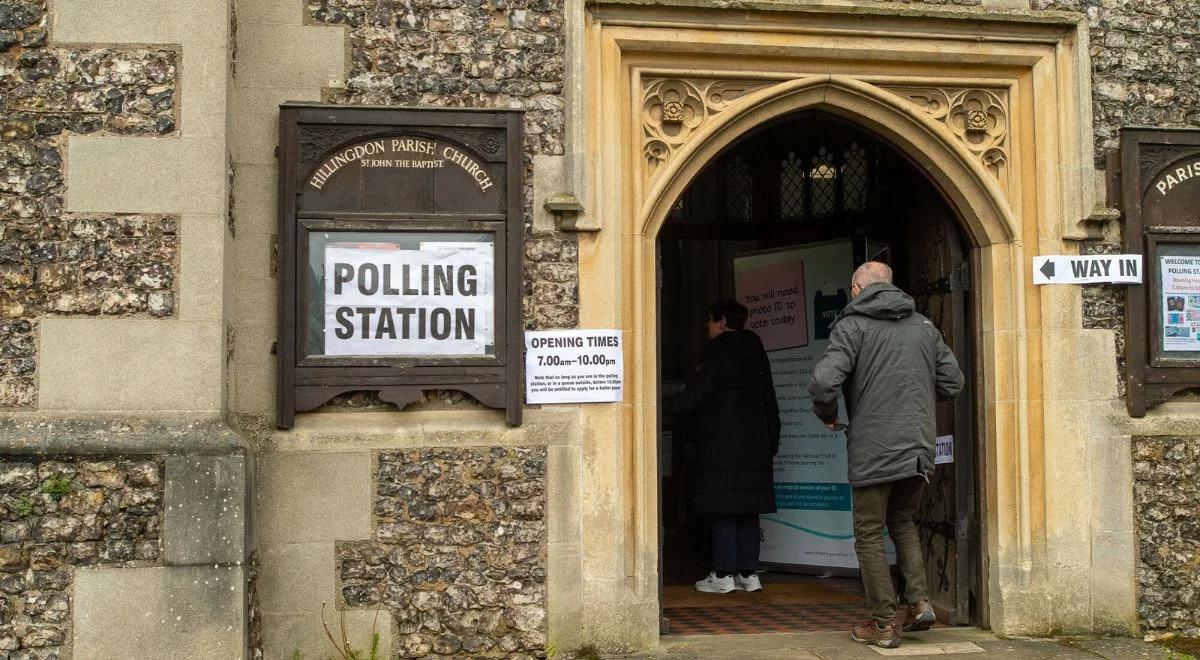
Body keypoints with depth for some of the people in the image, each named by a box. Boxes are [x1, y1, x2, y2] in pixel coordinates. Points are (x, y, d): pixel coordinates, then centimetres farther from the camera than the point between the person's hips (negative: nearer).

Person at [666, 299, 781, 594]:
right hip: (754, 445, 7)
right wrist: (771, 445, 21)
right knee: (748, 509, 8)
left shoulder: (718, 351, -6)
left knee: (723, 507, -5)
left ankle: (723, 574, -5)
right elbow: (771, 406, 17)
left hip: (723, 445, -7)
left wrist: (665, 406, -3)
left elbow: (694, 396, -12)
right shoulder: (757, 354, 16)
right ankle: (748, 573, 9)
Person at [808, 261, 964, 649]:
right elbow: (952, 382, 13)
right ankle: (919, 600, 10)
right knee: (902, 522, 24)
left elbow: (823, 381, -17)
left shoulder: (853, 325, -6)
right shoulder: (923, 325, 11)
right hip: (919, 449, 5)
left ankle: (884, 624, 7)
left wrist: (828, 415, 2)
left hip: (873, 450, -5)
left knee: (869, 534, 6)